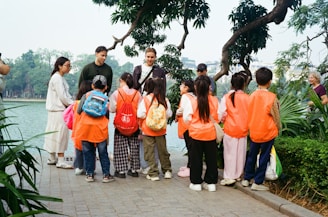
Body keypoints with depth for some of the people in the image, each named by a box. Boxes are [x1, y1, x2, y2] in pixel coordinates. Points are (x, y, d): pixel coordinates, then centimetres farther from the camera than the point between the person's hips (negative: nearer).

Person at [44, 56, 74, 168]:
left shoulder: (60, 78, 17)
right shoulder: (57, 78, -14)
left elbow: (66, 94, 17)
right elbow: (62, 96, -18)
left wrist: (72, 102, 4)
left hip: (57, 110, 10)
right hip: (58, 110, -10)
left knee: (54, 133, 13)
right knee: (60, 133, -8)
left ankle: (52, 158, 21)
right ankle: (60, 161, -6)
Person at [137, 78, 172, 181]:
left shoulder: (146, 99, -13)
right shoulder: (165, 100, -7)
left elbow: (140, 114, -15)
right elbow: (169, 114, -1)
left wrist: (147, 116, 6)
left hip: (147, 130, -3)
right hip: (161, 130, 3)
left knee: (150, 152, 6)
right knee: (163, 150, 16)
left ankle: (153, 173, 9)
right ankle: (167, 171, 26)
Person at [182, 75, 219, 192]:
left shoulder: (191, 101, -14)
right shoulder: (214, 101, -8)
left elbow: (187, 119, -7)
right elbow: (218, 118, 3)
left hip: (196, 133, -1)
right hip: (210, 134, 2)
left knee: (196, 159, 10)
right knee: (211, 158, 12)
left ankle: (196, 182, 17)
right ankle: (211, 182, 18)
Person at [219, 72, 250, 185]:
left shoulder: (226, 97, -10)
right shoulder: (247, 98, -7)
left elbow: (221, 115, -10)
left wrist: (223, 120, 11)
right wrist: (246, 124, 13)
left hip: (230, 129, -2)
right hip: (243, 129, 2)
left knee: (230, 153, 6)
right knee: (240, 153, 13)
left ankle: (229, 176, 7)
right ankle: (237, 175, 23)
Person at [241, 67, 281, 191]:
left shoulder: (252, 96, -4)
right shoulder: (272, 97, -15)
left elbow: (249, 114, 5)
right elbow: (276, 116, -7)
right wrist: (278, 128, 9)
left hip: (253, 132, 4)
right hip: (268, 132, -4)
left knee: (251, 155, 17)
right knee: (264, 157, 7)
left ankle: (246, 179, 25)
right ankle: (257, 183, 12)